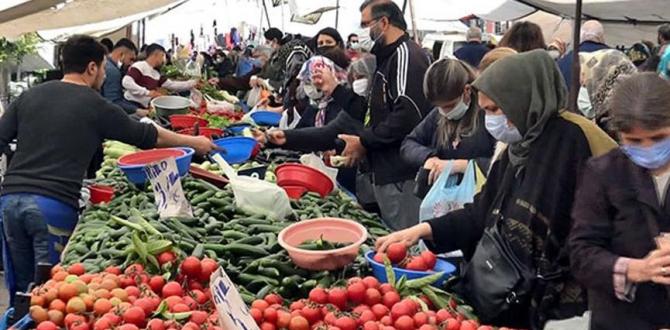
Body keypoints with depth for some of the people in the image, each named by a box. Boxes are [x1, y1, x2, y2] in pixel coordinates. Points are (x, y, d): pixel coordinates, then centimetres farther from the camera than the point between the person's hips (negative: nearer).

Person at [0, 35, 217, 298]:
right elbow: (148, 136, 9)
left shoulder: (29, 96, 13)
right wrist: (194, 142, 21)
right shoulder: (97, 107, 0)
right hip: (55, 204, -5)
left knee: (22, 286, 17)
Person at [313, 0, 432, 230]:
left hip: (402, 176, -10)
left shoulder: (406, 55, -13)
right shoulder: (388, 58, 21)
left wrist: (365, 142, -15)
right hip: (387, 172, 10)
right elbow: (372, 113, 20)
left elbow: (408, 116, -25)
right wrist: (334, 88, 15)